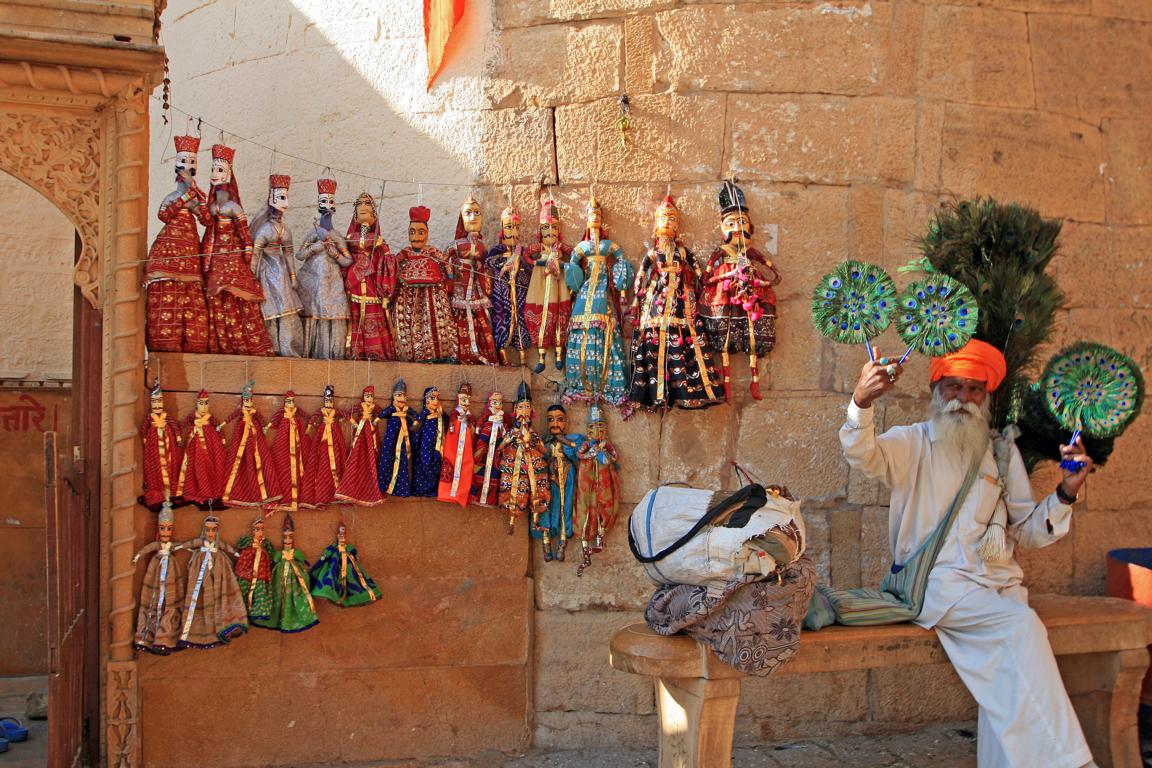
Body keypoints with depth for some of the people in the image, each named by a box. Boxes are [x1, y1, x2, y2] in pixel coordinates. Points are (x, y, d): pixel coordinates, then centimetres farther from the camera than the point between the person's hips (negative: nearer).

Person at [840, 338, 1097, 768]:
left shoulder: (1003, 453, 18)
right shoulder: (912, 443, 6)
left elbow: (1026, 533, 17)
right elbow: (862, 455, -16)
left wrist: (1065, 494, 0)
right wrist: (862, 403, -35)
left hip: (999, 584, 4)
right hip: (936, 583, -4)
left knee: (1006, 679, -23)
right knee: (1022, 625, -27)